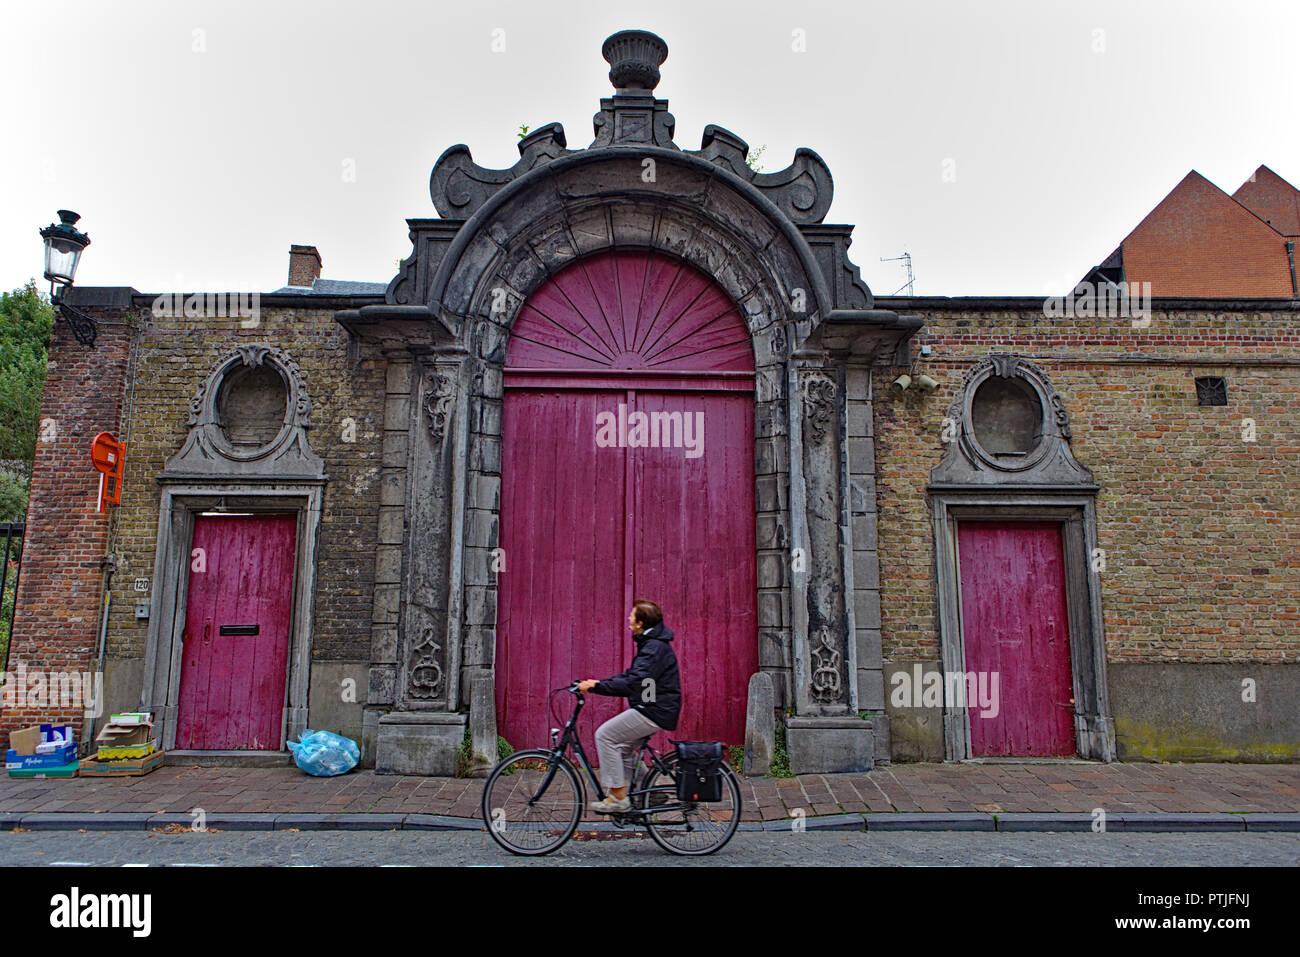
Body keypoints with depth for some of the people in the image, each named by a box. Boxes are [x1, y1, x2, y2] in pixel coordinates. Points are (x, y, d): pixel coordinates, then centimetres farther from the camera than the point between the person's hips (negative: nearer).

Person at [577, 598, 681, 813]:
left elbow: (634, 683, -30)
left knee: (605, 735, -10)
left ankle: (618, 797, -5)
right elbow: (631, 675, 19)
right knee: (623, 746, 18)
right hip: (652, 707, 10)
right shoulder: (650, 643, 14)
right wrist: (598, 682, 9)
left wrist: (597, 686, -28)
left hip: (655, 711, -10)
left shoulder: (655, 648, -20)